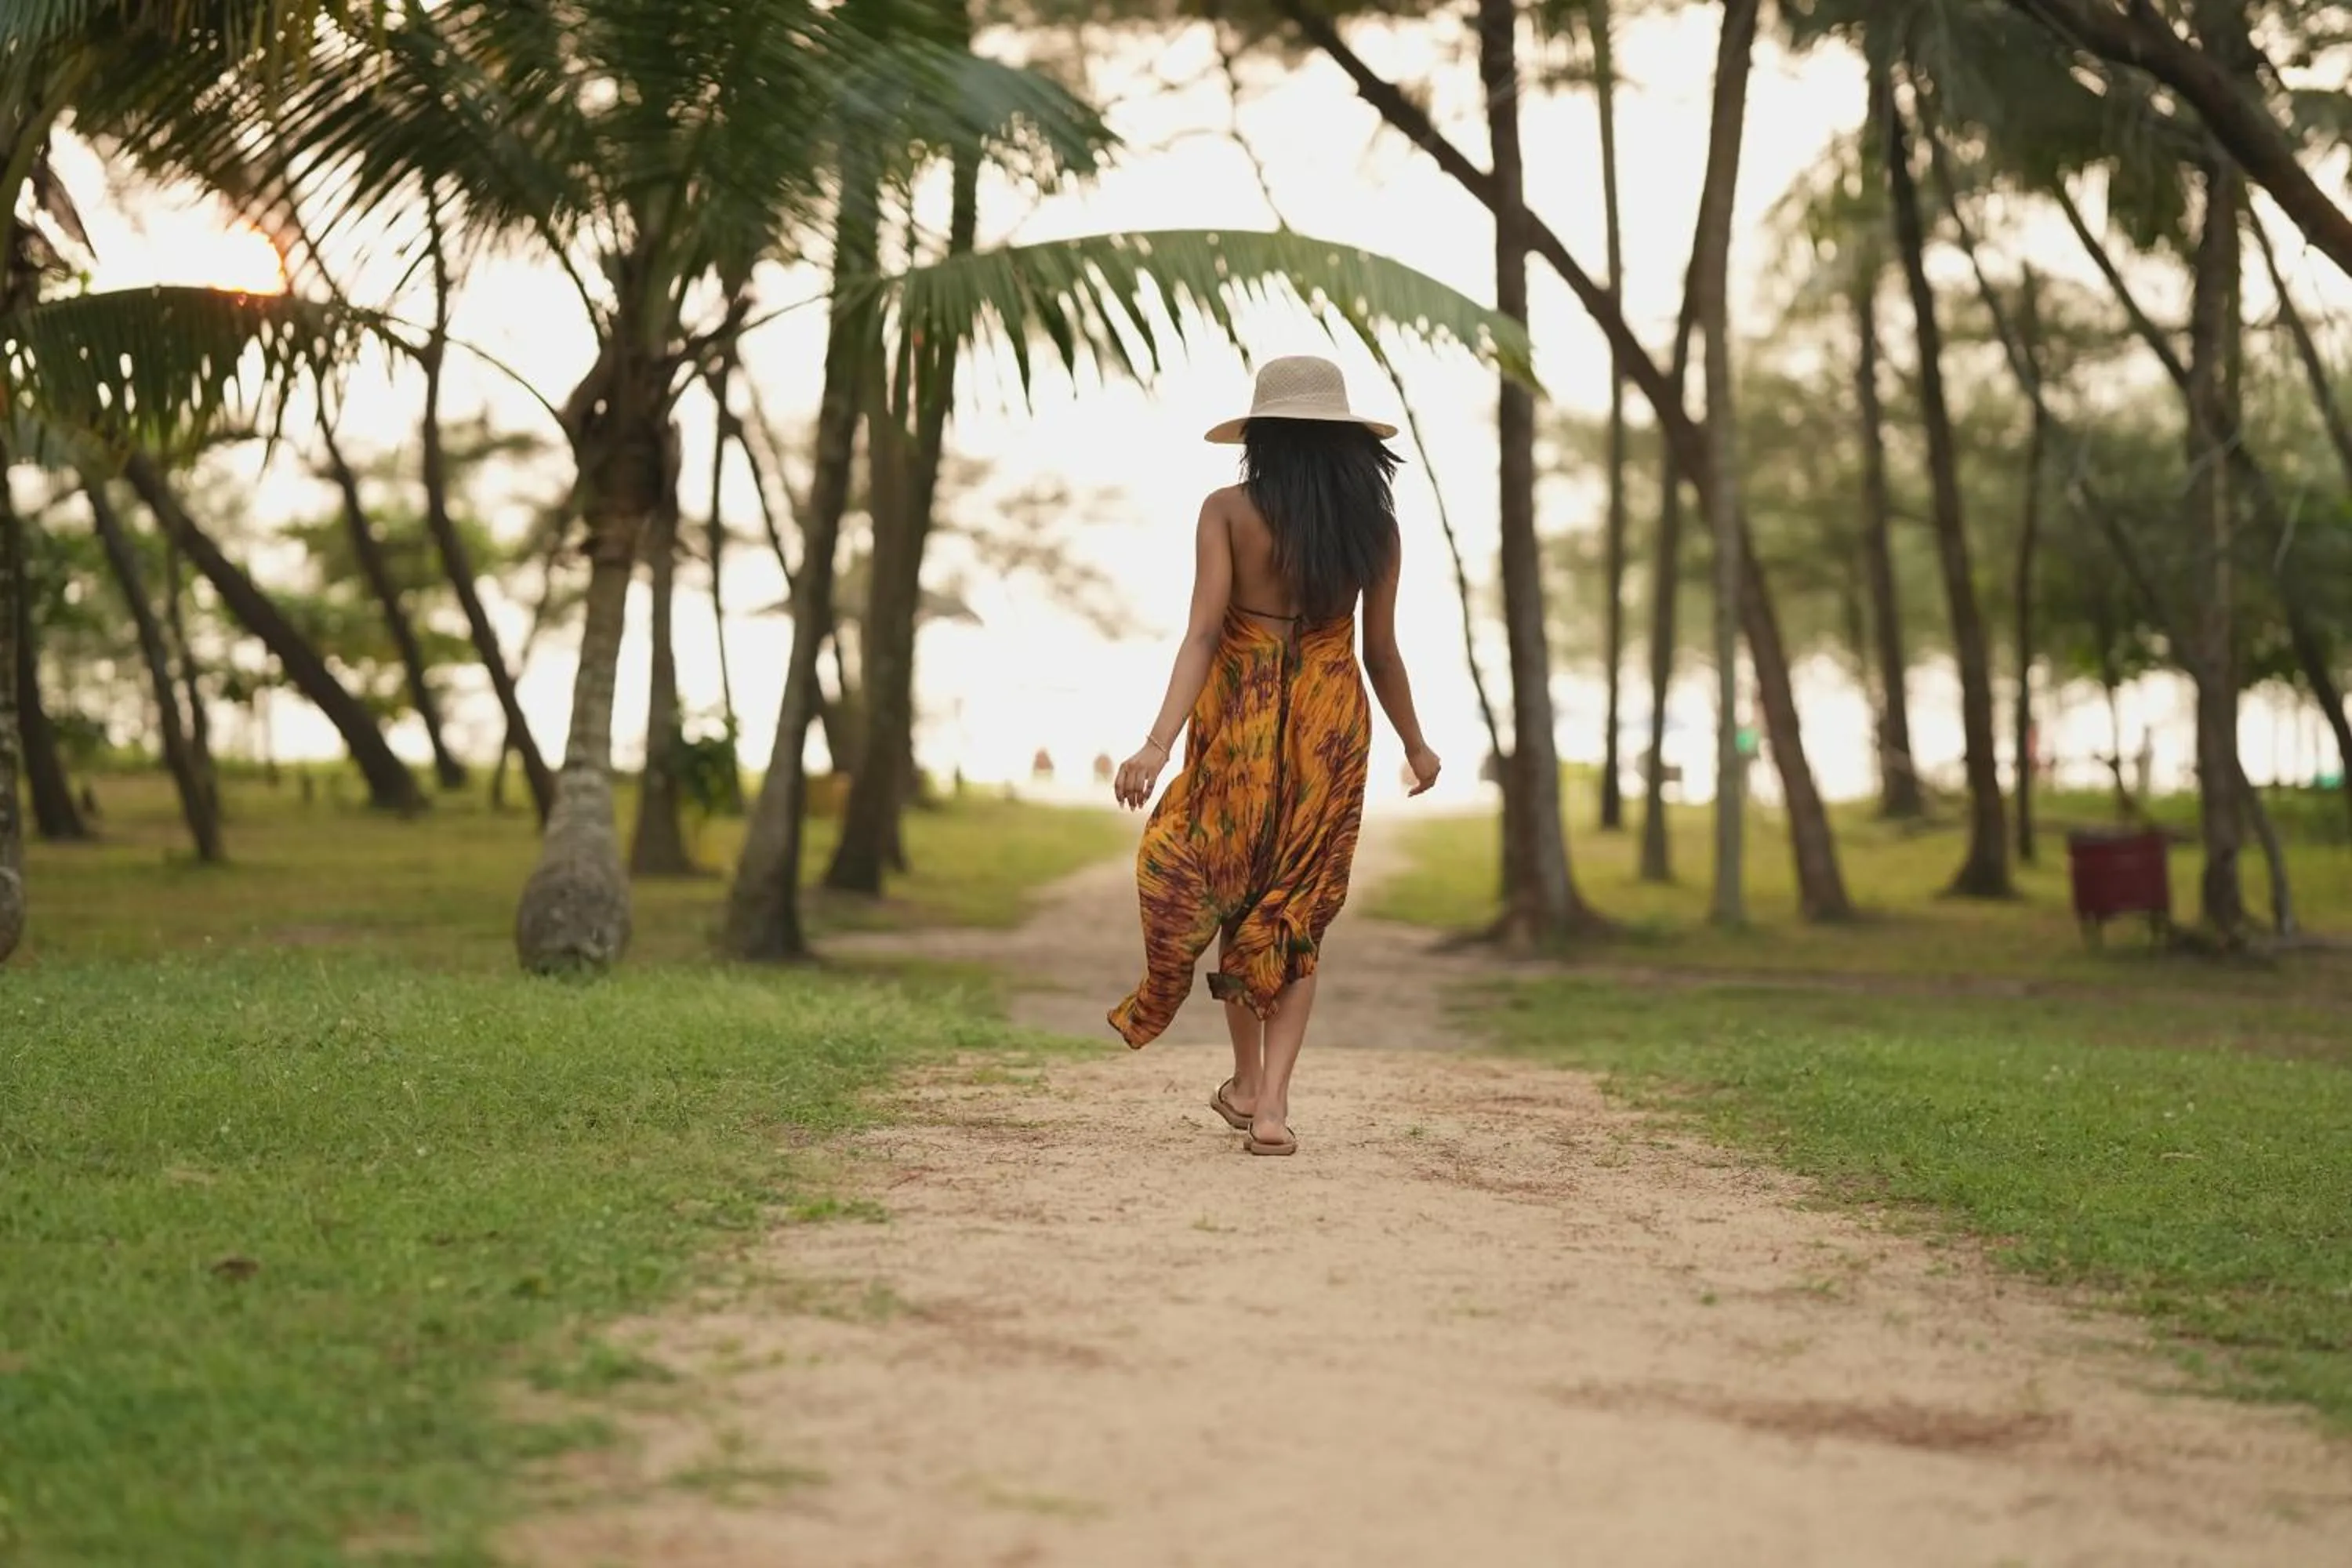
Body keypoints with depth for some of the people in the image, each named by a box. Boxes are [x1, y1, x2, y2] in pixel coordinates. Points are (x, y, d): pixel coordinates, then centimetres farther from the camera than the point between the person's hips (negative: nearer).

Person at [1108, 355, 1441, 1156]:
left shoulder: (1229, 511, -8)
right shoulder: (1373, 523, -1)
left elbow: (1203, 633, -17)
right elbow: (1381, 651, 3)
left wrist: (1158, 743, -21)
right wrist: (1416, 745, 17)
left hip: (1238, 718, -2)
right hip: (1332, 724, 2)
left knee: (1230, 894, 17)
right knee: (1297, 911, 8)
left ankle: (1248, 1082, 25)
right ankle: (1272, 1100, -4)